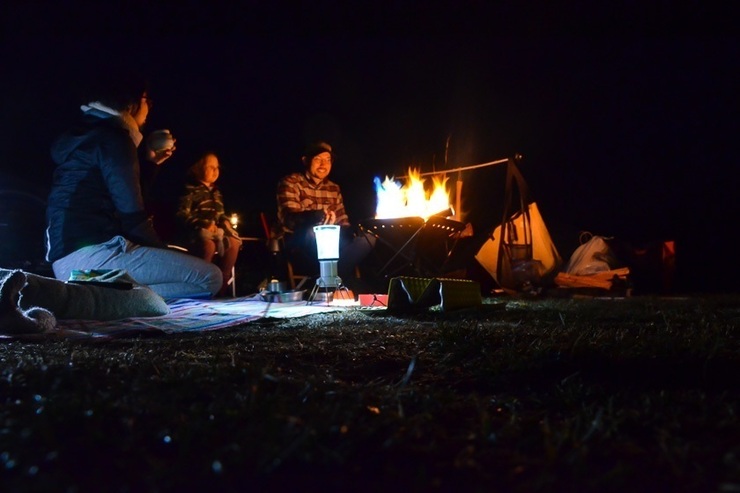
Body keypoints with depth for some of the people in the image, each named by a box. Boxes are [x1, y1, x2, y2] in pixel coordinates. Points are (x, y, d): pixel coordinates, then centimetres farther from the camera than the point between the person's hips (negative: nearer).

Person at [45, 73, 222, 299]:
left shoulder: (85, 134, 24)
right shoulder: (112, 137, -6)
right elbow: (131, 215, -11)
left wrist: (150, 164, 36)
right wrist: (164, 255, 3)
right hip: (93, 254, -10)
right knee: (210, 277, -13)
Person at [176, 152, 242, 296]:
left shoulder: (216, 192, 23)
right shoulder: (190, 189, 0)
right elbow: (182, 214, -9)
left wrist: (225, 221, 6)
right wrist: (204, 225, -22)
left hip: (215, 229, 6)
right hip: (196, 230, -6)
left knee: (234, 242, -26)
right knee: (209, 244, -40)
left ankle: (222, 288, -25)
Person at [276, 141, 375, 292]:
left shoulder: (334, 188, 15)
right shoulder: (290, 183, -4)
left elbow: (343, 222, 13)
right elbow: (290, 219, -20)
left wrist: (353, 230, -14)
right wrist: (319, 216, -42)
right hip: (297, 245, -6)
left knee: (368, 238, -13)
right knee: (313, 232, -39)